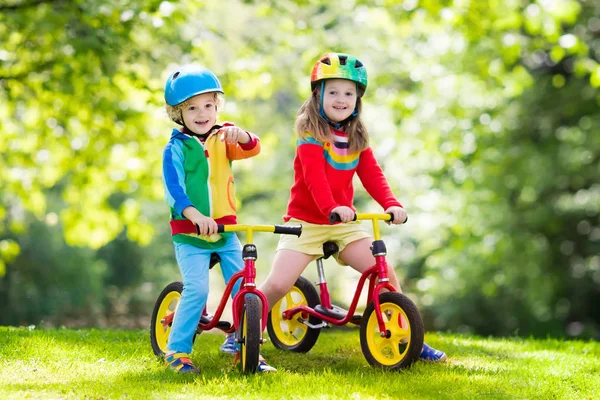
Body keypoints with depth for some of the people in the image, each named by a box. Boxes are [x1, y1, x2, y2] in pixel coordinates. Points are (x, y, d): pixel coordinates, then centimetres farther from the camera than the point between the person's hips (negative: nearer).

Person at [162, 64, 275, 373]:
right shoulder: (176, 148, -5)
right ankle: (177, 351, -3)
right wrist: (196, 216, -34)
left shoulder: (222, 139, 8)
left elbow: (252, 149, -9)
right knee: (197, 289, -17)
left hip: (226, 230, 4)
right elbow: (173, 191, -17)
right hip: (189, 233, -4)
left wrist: (241, 136, -33)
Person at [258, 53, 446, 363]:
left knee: (386, 273, -6)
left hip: (343, 223, 5)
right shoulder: (310, 131, -9)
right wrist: (331, 207, -39)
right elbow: (314, 175, -23)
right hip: (306, 221, -5)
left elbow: (372, 174, -1)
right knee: (277, 284, -17)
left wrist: (392, 204, -19)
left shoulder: (356, 136, 8)